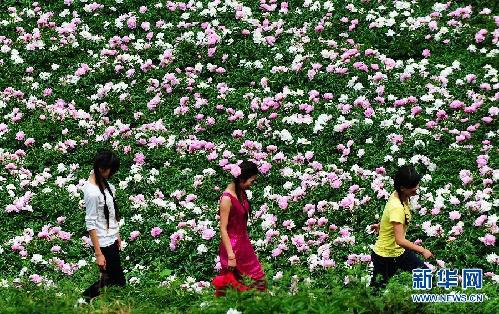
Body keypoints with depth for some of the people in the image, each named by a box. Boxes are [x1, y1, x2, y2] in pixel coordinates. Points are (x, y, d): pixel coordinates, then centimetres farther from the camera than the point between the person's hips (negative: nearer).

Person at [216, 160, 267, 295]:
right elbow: (223, 229, -21)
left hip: (244, 243, 9)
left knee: (260, 281, 8)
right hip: (233, 246, -9)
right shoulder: (227, 198, -20)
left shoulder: (241, 193, 5)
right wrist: (231, 256, -22)